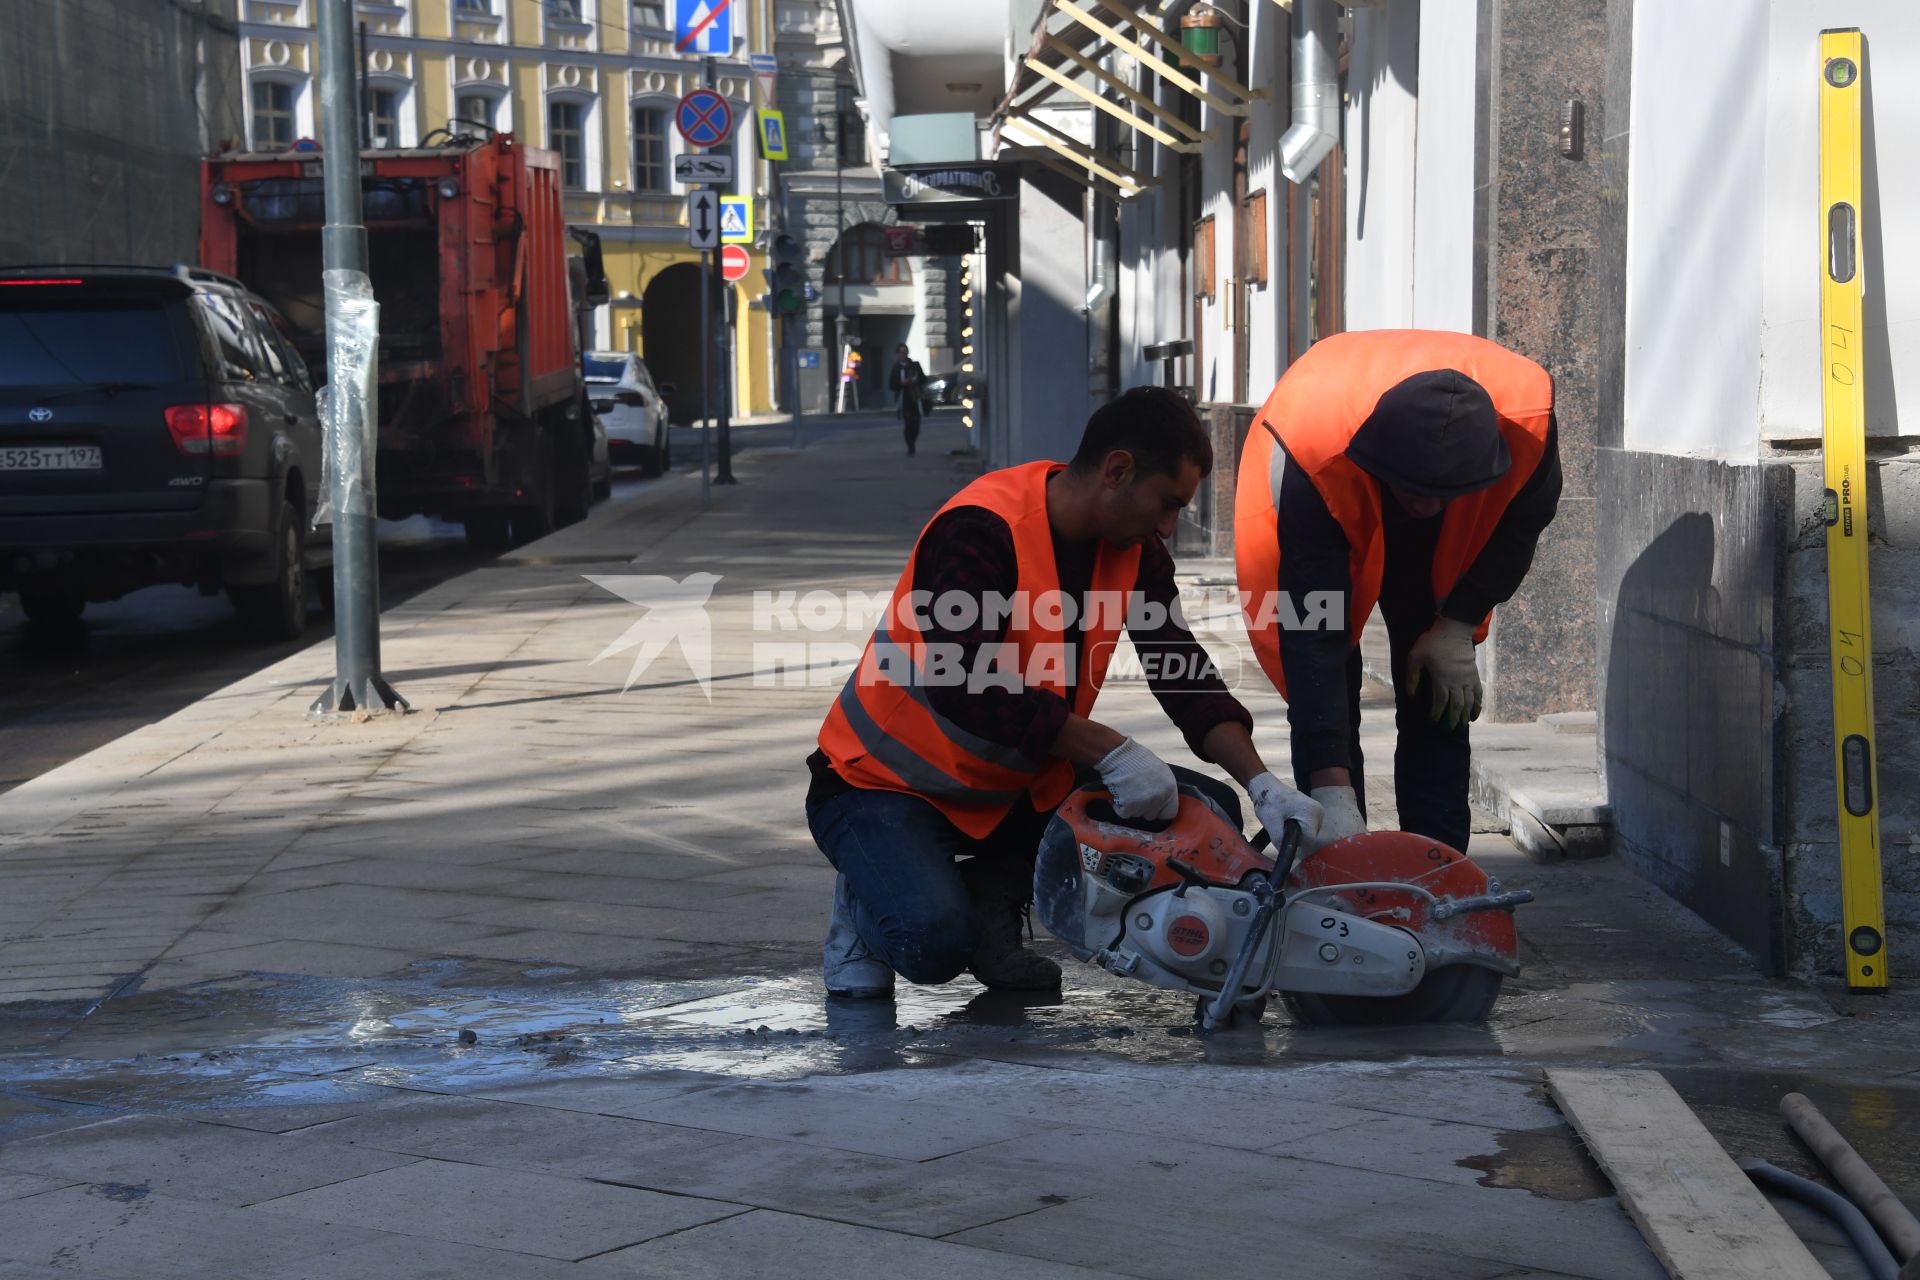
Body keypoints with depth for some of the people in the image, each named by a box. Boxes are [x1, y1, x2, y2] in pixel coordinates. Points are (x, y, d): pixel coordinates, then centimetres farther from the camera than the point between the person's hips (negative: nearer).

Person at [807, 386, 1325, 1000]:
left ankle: (995, 895, 2)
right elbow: (966, 687, -35)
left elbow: (1187, 677, -1)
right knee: (935, 942, -34)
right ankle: (870, 898, 3)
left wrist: (1262, 784, -16)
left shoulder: (1133, 547, -1)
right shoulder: (981, 531, -26)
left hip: (1021, 785, 8)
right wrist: (1111, 751, -35)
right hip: (885, 787, -8)